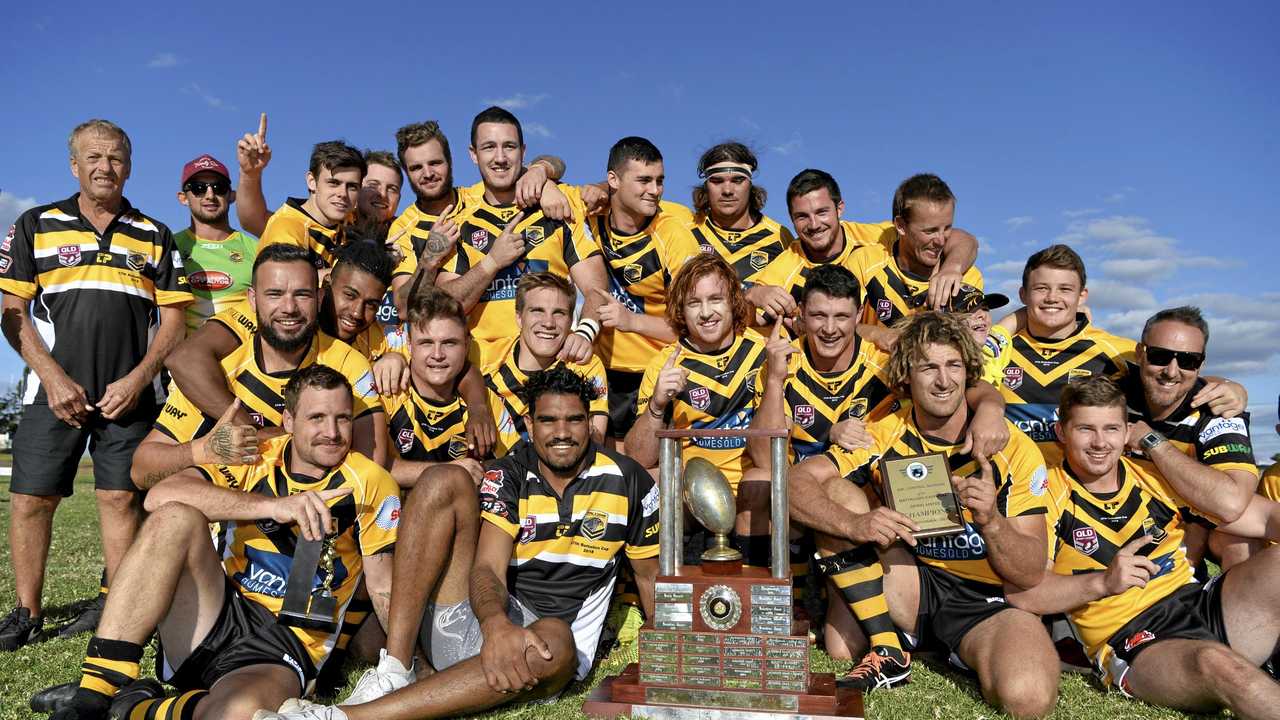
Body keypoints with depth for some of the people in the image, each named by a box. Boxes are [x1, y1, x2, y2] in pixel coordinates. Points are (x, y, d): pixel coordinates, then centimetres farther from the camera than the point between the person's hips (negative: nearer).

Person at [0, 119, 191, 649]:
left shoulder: (154, 236, 10)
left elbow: (173, 319, 5)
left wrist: (137, 380, -7)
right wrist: (54, 378, -8)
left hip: (131, 394, 0)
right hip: (54, 390, 1)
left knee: (122, 500, 1)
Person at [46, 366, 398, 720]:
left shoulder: (370, 483, -2)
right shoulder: (253, 457, 2)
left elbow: (385, 589, -1)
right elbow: (160, 495, -16)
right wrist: (274, 506, -26)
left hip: (286, 651, -2)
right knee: (175, 519, -22)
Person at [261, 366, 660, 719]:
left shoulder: (628, 481, 0)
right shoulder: (508, 476, -1)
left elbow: (651, 577, 11)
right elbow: (487, 568, -15)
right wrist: (496, 623, -37)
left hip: (546, 649, -1)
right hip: (479, 623, 1)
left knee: (556, 638, -41)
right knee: (446, 480, -16)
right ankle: (394, 669, -24)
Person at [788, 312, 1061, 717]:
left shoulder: (1014, 448, -8)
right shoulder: (882, 436, -3)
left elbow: (1031, 574, -9)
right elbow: (795, 482, -15)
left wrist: (990, 521, -30)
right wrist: (855, 524, -33)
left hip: (987, 599, -2)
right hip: (910, 588, 3)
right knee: (836, 492, -17)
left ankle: (968, 655, 2)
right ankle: (888, 652, -13)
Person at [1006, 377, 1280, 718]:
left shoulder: (1150, 475, 14)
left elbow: (1231, 505, -7)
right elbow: (1019, 592, -11)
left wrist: (1155, 443, -1)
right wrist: (1103, 582, -20)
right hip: (1130, 644, -5)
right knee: (1217, 663, -37)